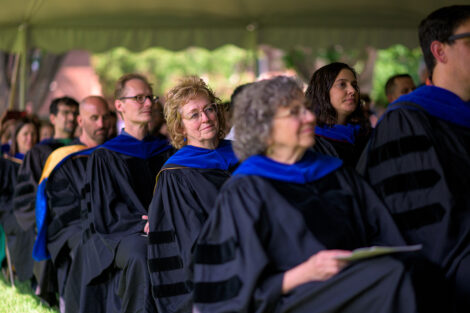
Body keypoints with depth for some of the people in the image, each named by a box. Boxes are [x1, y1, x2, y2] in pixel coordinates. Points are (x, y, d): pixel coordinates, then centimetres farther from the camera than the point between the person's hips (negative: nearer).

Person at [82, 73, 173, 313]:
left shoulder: (165, 152, 19)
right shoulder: (104, 157, 9)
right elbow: (105, 212, 1)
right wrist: (143, 224, -15)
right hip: (122, 234, -3)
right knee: (140, 256, -38)